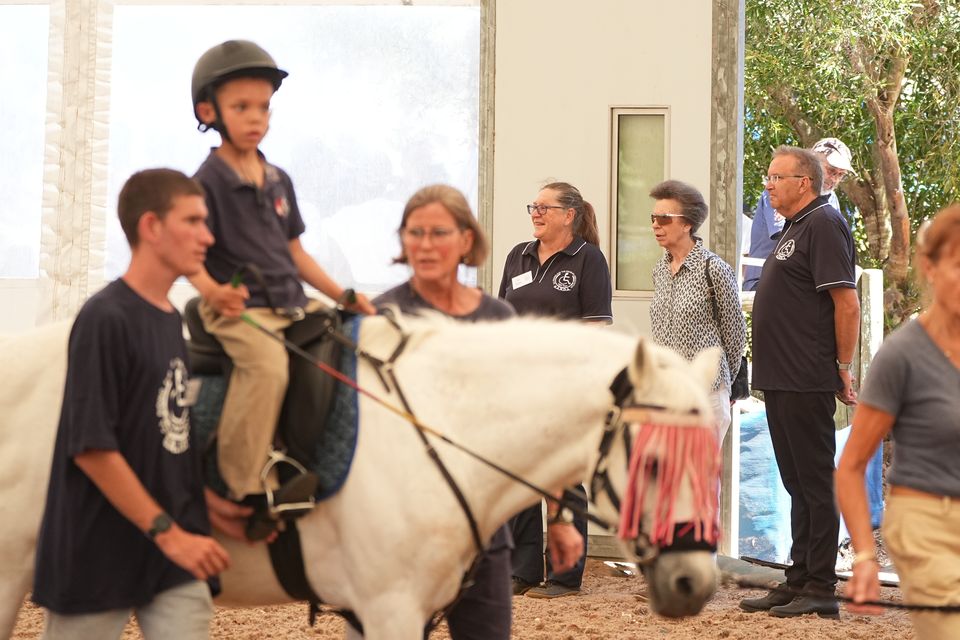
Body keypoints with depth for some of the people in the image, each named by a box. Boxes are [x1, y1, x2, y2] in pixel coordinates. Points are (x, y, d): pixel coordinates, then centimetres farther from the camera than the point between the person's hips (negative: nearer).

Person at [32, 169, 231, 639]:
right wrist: (167, 533, -19)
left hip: (175, 550, 7)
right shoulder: (106, 319, -15)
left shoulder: (172, 321, 9)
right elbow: (92, 448, -19)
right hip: (98, 558, -7)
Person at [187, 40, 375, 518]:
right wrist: (214, 291, -30)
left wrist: (342, 296, 14)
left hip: (292, 304, 8)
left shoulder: (279, 181, 16)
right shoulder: (209, 181, -6)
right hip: (237, 309, -8)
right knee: (268, 366, -33)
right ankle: (243, 491, -30)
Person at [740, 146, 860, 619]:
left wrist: (843, 367, -16)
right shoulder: (795, 228, 19)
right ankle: (799, 582, 19)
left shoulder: (823, 225, -12)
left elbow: (847, 302, -18)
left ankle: (820, 589, -1)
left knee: (816, 483, -5)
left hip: (807, 383, -10)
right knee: (798, 485, 13)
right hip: (782, 381, 10)